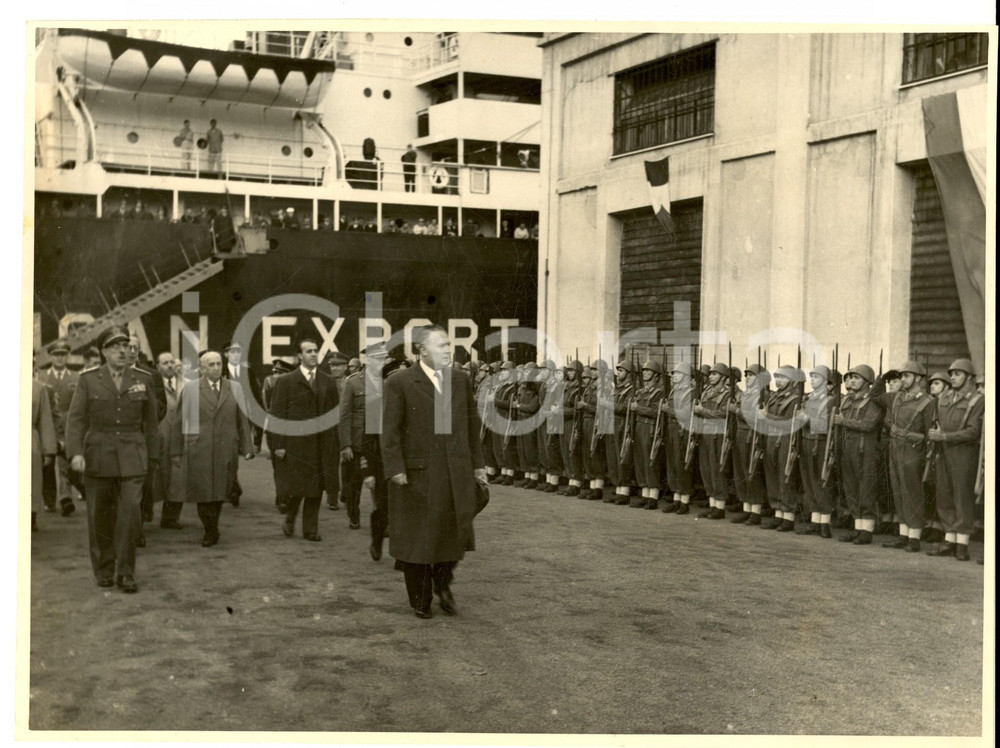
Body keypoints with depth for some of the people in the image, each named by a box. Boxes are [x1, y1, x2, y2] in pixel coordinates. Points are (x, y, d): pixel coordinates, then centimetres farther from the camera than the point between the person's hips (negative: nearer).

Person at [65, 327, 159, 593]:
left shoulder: (143, 380, 6)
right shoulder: (88, 380, 3)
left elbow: (150, 421, 11)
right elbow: (76, 419, -2)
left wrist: (151, 456, 10)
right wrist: (75, 453, -14)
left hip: (132, 457, 0)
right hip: (98, 456, 0)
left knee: (131, 511, -10)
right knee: (100, 516, 5)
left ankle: (125, 573, 0)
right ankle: (104, 570, 20)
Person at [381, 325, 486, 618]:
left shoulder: (461, 380, 10)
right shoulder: (400, 383, -5)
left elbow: (472, 424, 13)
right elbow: (390, 430, -7)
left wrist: (477, 464, 10)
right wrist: (395, 470, -12)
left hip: (457, 471, 4)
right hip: (418, 473, -4)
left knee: (456, 531, 3)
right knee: (417, 536, 6)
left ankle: (443, 582, 29)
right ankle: (420, 599, 20)